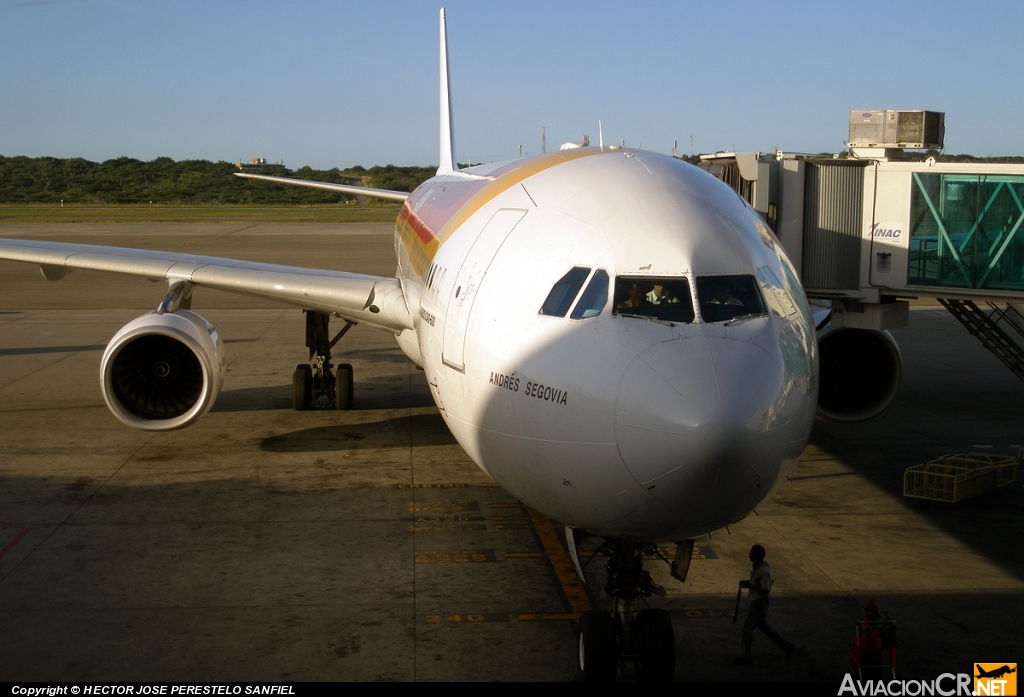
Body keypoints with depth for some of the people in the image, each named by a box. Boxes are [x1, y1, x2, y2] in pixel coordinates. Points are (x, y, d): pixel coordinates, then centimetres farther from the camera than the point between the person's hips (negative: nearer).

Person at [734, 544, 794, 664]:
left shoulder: (763, 571, -27)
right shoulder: (755, 565, 1)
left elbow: (765, 590, -26)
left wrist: (749, 585, -23)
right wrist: (747, 583, 1)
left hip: (760, 601, -10)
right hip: (757, 600, 10)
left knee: (748, 626, 1)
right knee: (762, 624, 21)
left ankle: (745, 655, 12)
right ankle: (785, 645, 28)